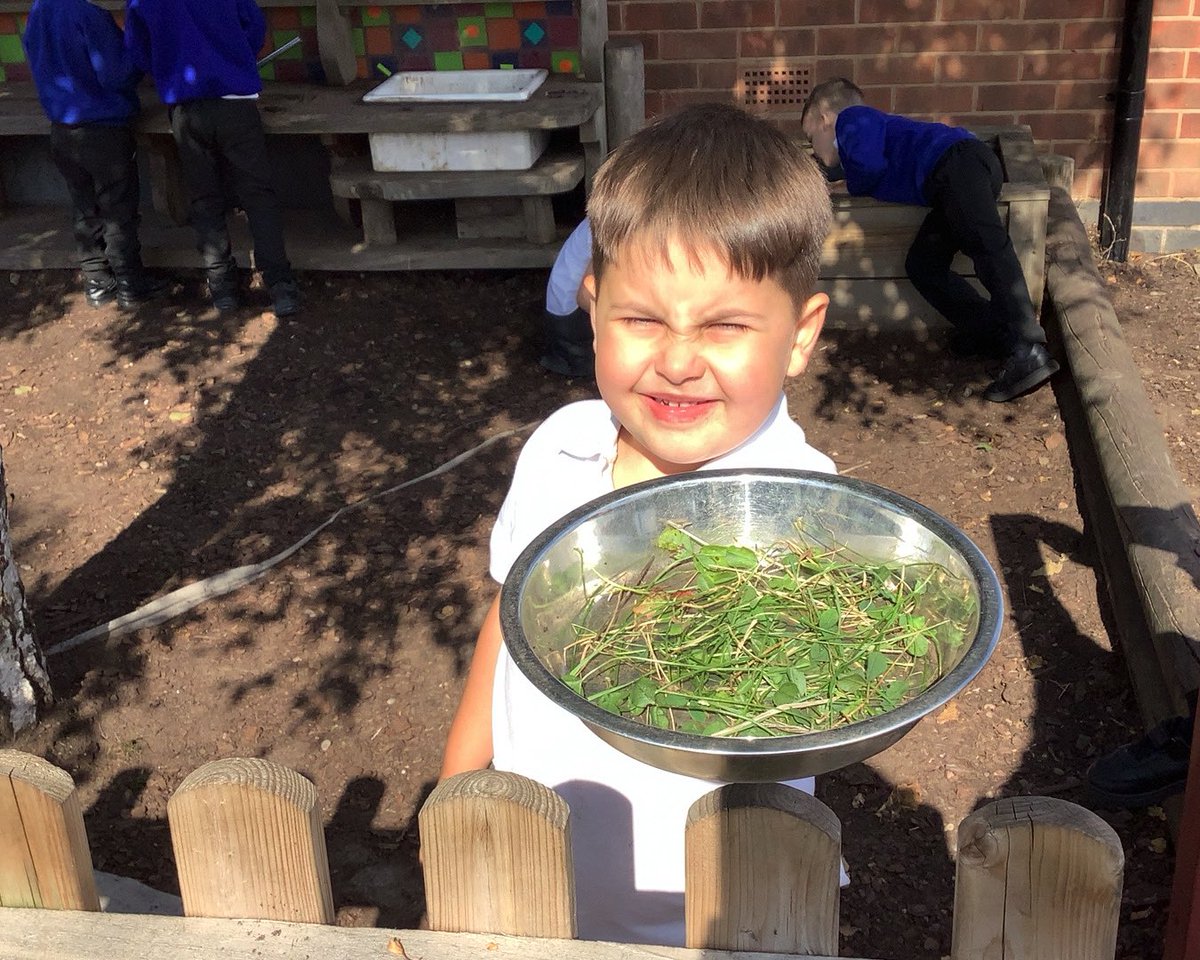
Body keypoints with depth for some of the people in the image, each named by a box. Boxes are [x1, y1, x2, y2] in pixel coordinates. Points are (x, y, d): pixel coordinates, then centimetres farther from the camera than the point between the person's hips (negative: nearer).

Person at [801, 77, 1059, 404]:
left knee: (987, 244, -24)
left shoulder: (851, 119, 10)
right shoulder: (872, 127, 37)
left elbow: (870, 165, -8)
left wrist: (856, 185, 12)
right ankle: (992, 332, -3)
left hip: (960, 159, -10)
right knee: (922, 264, 7)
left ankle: (1028, 351, -39)